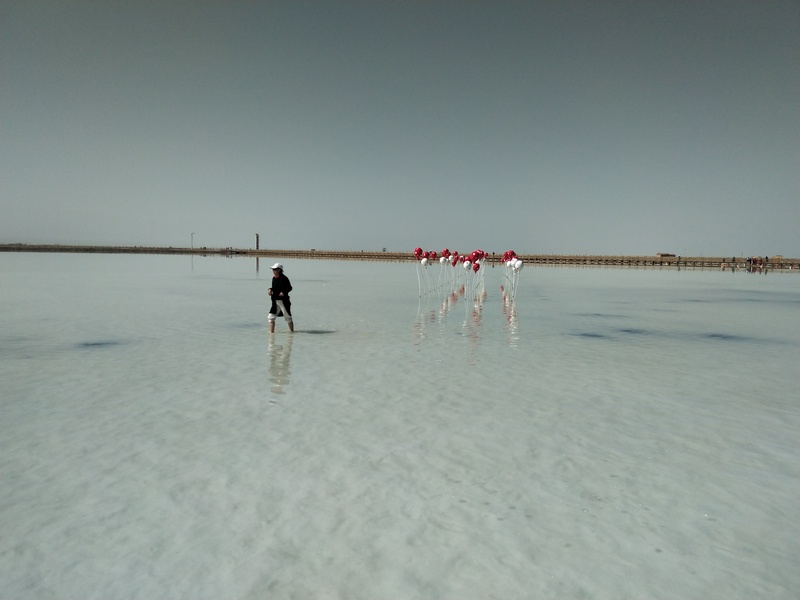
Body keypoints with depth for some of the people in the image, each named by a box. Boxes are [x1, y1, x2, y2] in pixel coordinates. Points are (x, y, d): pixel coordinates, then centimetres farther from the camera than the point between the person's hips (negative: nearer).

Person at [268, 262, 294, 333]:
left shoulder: (284, 278, -13)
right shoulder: (274, 278, 10)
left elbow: (289, 288, -12)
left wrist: (284, 292, -27)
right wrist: (270, 289, 1)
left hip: (283, 301, -7)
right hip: (275, 301, 7)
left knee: (288, 317, 6)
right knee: (271, 317, 2)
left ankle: (292, 331, 21)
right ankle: (271, 332, 9)